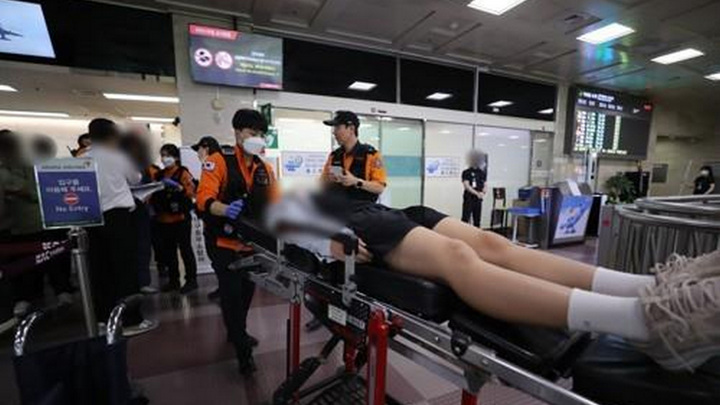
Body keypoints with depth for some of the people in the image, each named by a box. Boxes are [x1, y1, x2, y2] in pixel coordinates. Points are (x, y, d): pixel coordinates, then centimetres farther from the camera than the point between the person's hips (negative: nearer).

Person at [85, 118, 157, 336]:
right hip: (117, 215, -4)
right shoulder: (119, 157, 0)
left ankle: (103, 319, 19)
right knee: (126, 268, -2)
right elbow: (135, 179, 15)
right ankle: (130, 320, 1)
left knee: (100, 269, 10)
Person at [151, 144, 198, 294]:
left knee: (185, 249, 0)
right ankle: (173, 280, 23)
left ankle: (191, 280, 8)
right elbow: (154, 194, 17)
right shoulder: (159, 175, 14)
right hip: (163, 219, 6)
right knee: (168, 251, 12)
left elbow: (191, 192, -12)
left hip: (180, 218, -6)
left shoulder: (183, 172, -3)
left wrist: (179, 187, -28)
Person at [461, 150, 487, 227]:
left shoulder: (482, 173, 11)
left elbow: (485, 185, 7)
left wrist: (483, 192, -16)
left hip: (478, 200, 5)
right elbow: (467, 186, -12)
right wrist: (477, 193, -24)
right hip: (468, 199, -5)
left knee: (477, 220, 11)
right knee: (465, 219, -8)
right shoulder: (466, 172, -3)